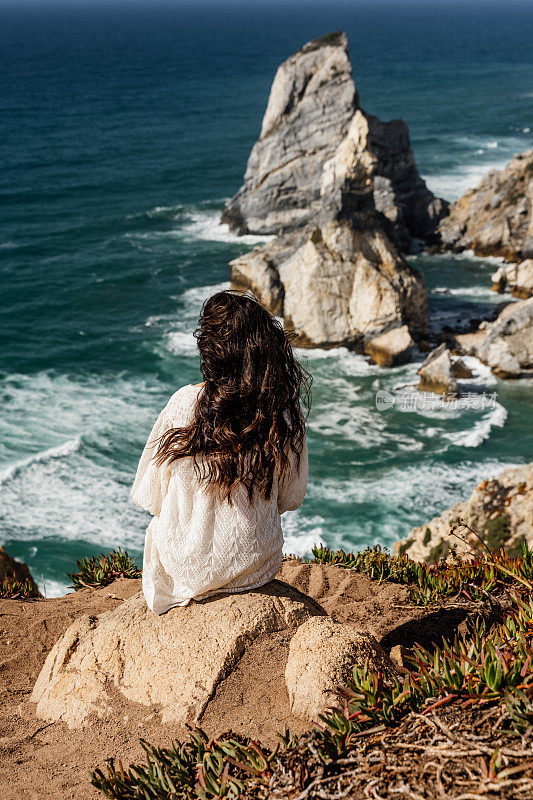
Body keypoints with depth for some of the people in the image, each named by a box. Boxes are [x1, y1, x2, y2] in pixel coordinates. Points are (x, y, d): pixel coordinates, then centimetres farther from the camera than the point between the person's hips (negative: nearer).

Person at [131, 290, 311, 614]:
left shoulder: (184, 404, -21)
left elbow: (148, 496, -10)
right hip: (258, 569, 2)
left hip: (185, 569, -1)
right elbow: (291, 499, -1)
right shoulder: (286, 416, -17)